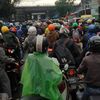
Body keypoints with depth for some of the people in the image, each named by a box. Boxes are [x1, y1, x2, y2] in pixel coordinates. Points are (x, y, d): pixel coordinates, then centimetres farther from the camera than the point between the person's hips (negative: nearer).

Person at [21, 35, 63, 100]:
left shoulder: (29, 58, -6)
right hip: (46, 94, -3)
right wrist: (56, 65, -4)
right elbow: (57, 79, -17)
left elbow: (24, 77, 5)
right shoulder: (49, 61, -17)